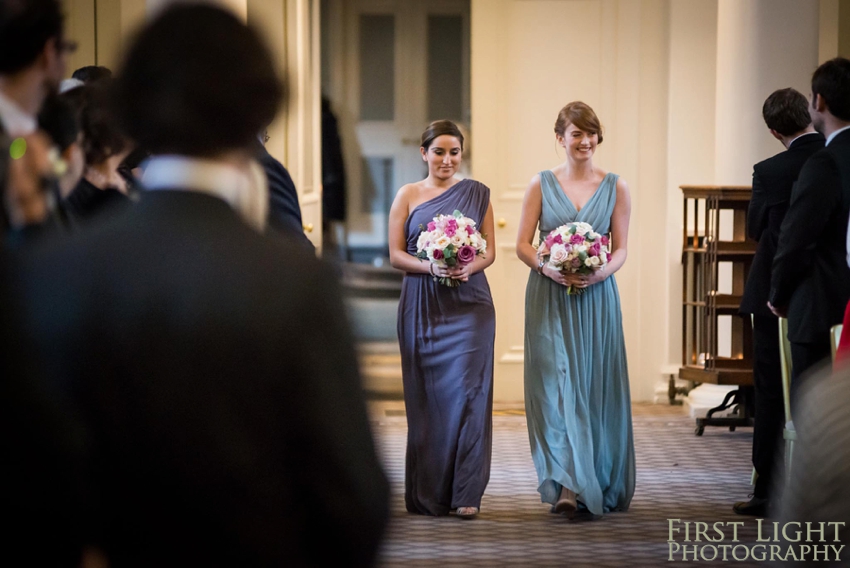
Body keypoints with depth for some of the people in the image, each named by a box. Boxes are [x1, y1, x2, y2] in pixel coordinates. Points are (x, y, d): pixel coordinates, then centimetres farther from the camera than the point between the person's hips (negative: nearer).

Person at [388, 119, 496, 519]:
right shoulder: (408, 196, 8)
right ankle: (429, 493, 8)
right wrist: (431, 267, -15)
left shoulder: (476, 194, 10)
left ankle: (466, 493, -10)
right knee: (426, 397, 0)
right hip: (421, 306, 0)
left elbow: (490, 250, 9)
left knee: (467, 392, -10)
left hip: (469, 304, 0)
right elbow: (395, 254, 3)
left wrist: (469, 268, -12)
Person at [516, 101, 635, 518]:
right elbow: (523, 245, 3)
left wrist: (599, 273, -14)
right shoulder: (541, 184, 4)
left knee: (594, 388, 1)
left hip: (596, 298, 1)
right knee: (555, 386, -8)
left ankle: (596, 484, 12)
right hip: (549, 298, -1)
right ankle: (567, 485, -11)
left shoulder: (615, 187, 6)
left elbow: (621, 249, 5)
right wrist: (546, 267, -15)